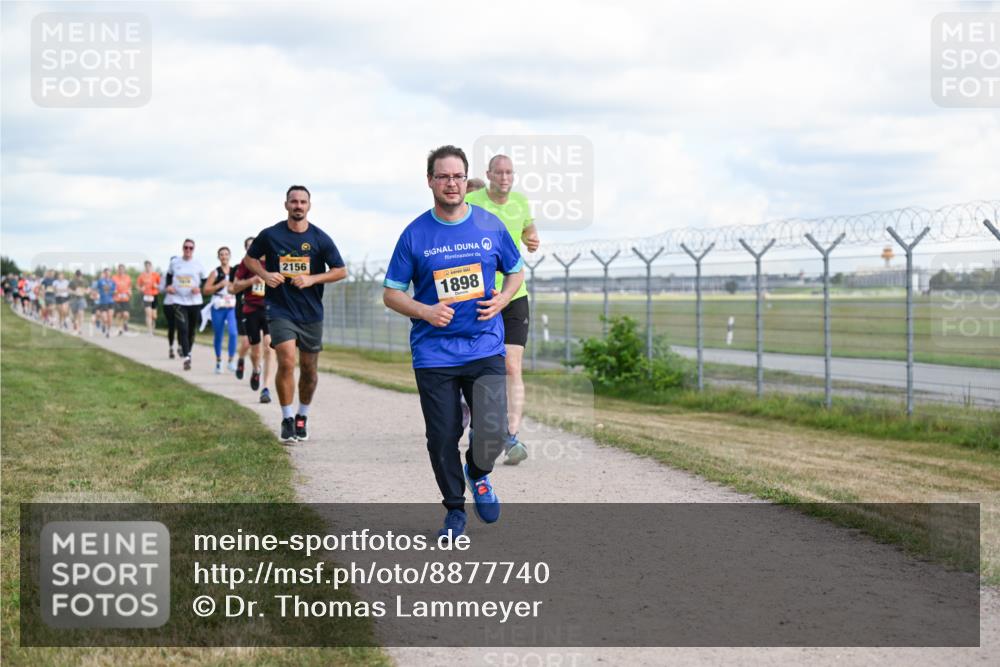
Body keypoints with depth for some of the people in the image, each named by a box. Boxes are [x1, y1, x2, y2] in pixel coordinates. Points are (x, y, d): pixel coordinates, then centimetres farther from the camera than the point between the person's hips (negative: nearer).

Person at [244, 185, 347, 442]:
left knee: (309, 368, 9)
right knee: (286, 361, -17)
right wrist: (265, 275, -6)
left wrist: (312, 279, -11)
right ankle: (287, 420, -6)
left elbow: (341, 271, 4)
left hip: (311, 312, 2)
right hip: (280, 310, -2)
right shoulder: (270, 235, -2)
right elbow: (249, 259, 14)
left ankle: (302, 418, 29)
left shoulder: (320, 239, -1)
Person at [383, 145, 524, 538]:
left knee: (492, 432, -11)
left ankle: (478, 475, 23)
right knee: (443, 439, 1)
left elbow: (516, 271, 17)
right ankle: (454, 510, 22)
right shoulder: (415, 234, -1)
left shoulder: (490, 226, 3)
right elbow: (390, 293, 5)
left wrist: (502, 299, -4)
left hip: (485, 347, 1)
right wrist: (425, 312, -13)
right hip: (433, 354, 0)